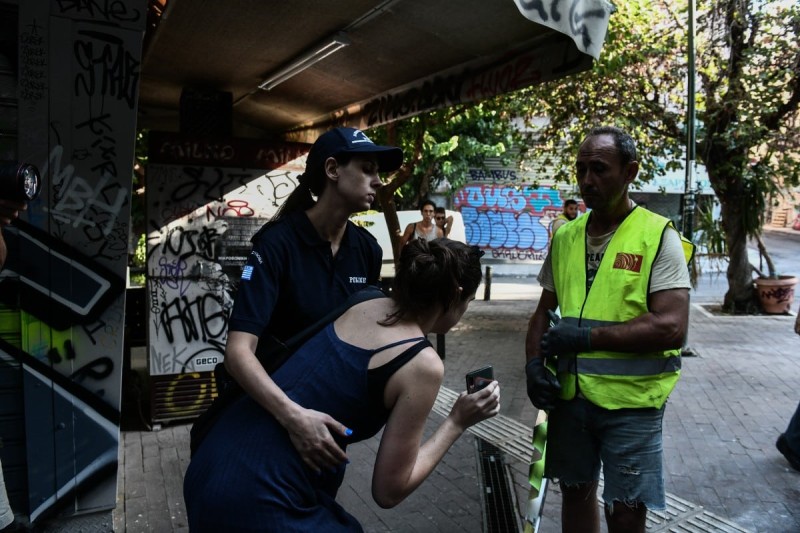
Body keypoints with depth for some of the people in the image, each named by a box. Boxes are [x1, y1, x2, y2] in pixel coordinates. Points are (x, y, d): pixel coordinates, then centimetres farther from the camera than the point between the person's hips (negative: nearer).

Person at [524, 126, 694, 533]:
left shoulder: (659, 237, -10)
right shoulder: (565, 236, 6)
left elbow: (671, 327, -19)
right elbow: (545, 310, 13)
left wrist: (588, 335, -20)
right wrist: (534, 363, -4)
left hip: (631, 401, -4)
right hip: (569, 394, 5)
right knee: (575, 493, 19)